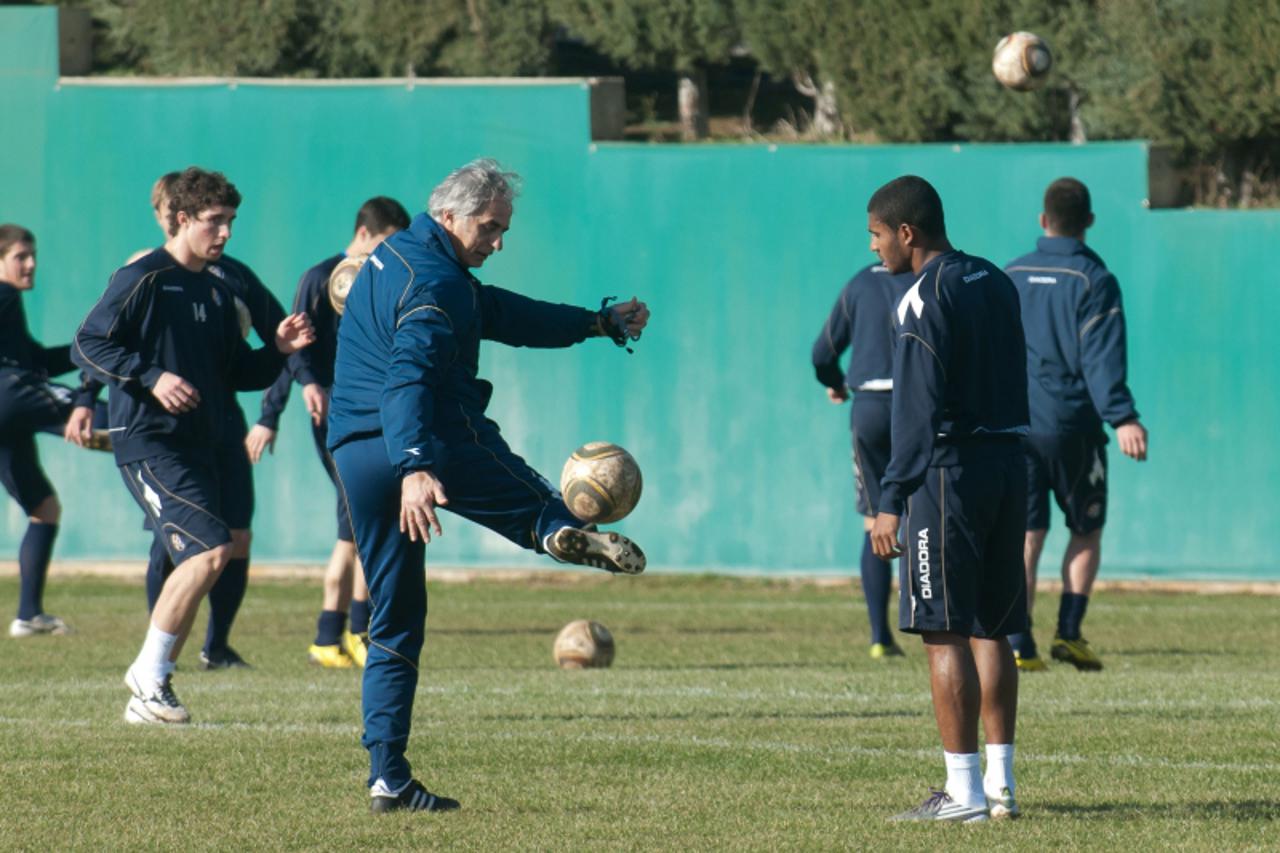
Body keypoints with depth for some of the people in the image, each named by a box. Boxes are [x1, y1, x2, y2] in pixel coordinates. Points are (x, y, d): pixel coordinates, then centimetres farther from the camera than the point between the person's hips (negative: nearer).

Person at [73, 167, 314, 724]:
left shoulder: (217, 292, 17)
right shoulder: (143, 280, -5)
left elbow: (237, 373, 22)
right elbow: (87, 345, -10)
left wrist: (278, 350, 3)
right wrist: (151, 377, -21)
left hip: (200, 447, 8)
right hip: (148, 443, -8)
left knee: (195, 562, 5)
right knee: (210, 548, -20)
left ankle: (148, 697, 13)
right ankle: (150, 674, -10)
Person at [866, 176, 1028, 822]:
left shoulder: (925, 299, -12)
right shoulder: (996, 284, 13)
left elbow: (919, 411, -15)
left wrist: (891, 500, -13)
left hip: (949, 471, -8)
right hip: (1009, 465, 8)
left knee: (944, 632, -6)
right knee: (992, 629, 12)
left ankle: (964, 792, -8)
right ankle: (1000, 785, 13)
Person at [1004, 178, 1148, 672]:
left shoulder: (1010, 277, 9)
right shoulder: (1092, 280, -6)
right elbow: (1103, 357, -17)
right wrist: (1122, 418, -23)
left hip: (1014, 424, 3)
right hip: (1072, 427, -3)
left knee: (1025, 537, 3)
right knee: (1087, 532, 12)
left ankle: (1019, 645, -7)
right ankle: (1068, 632, 1)